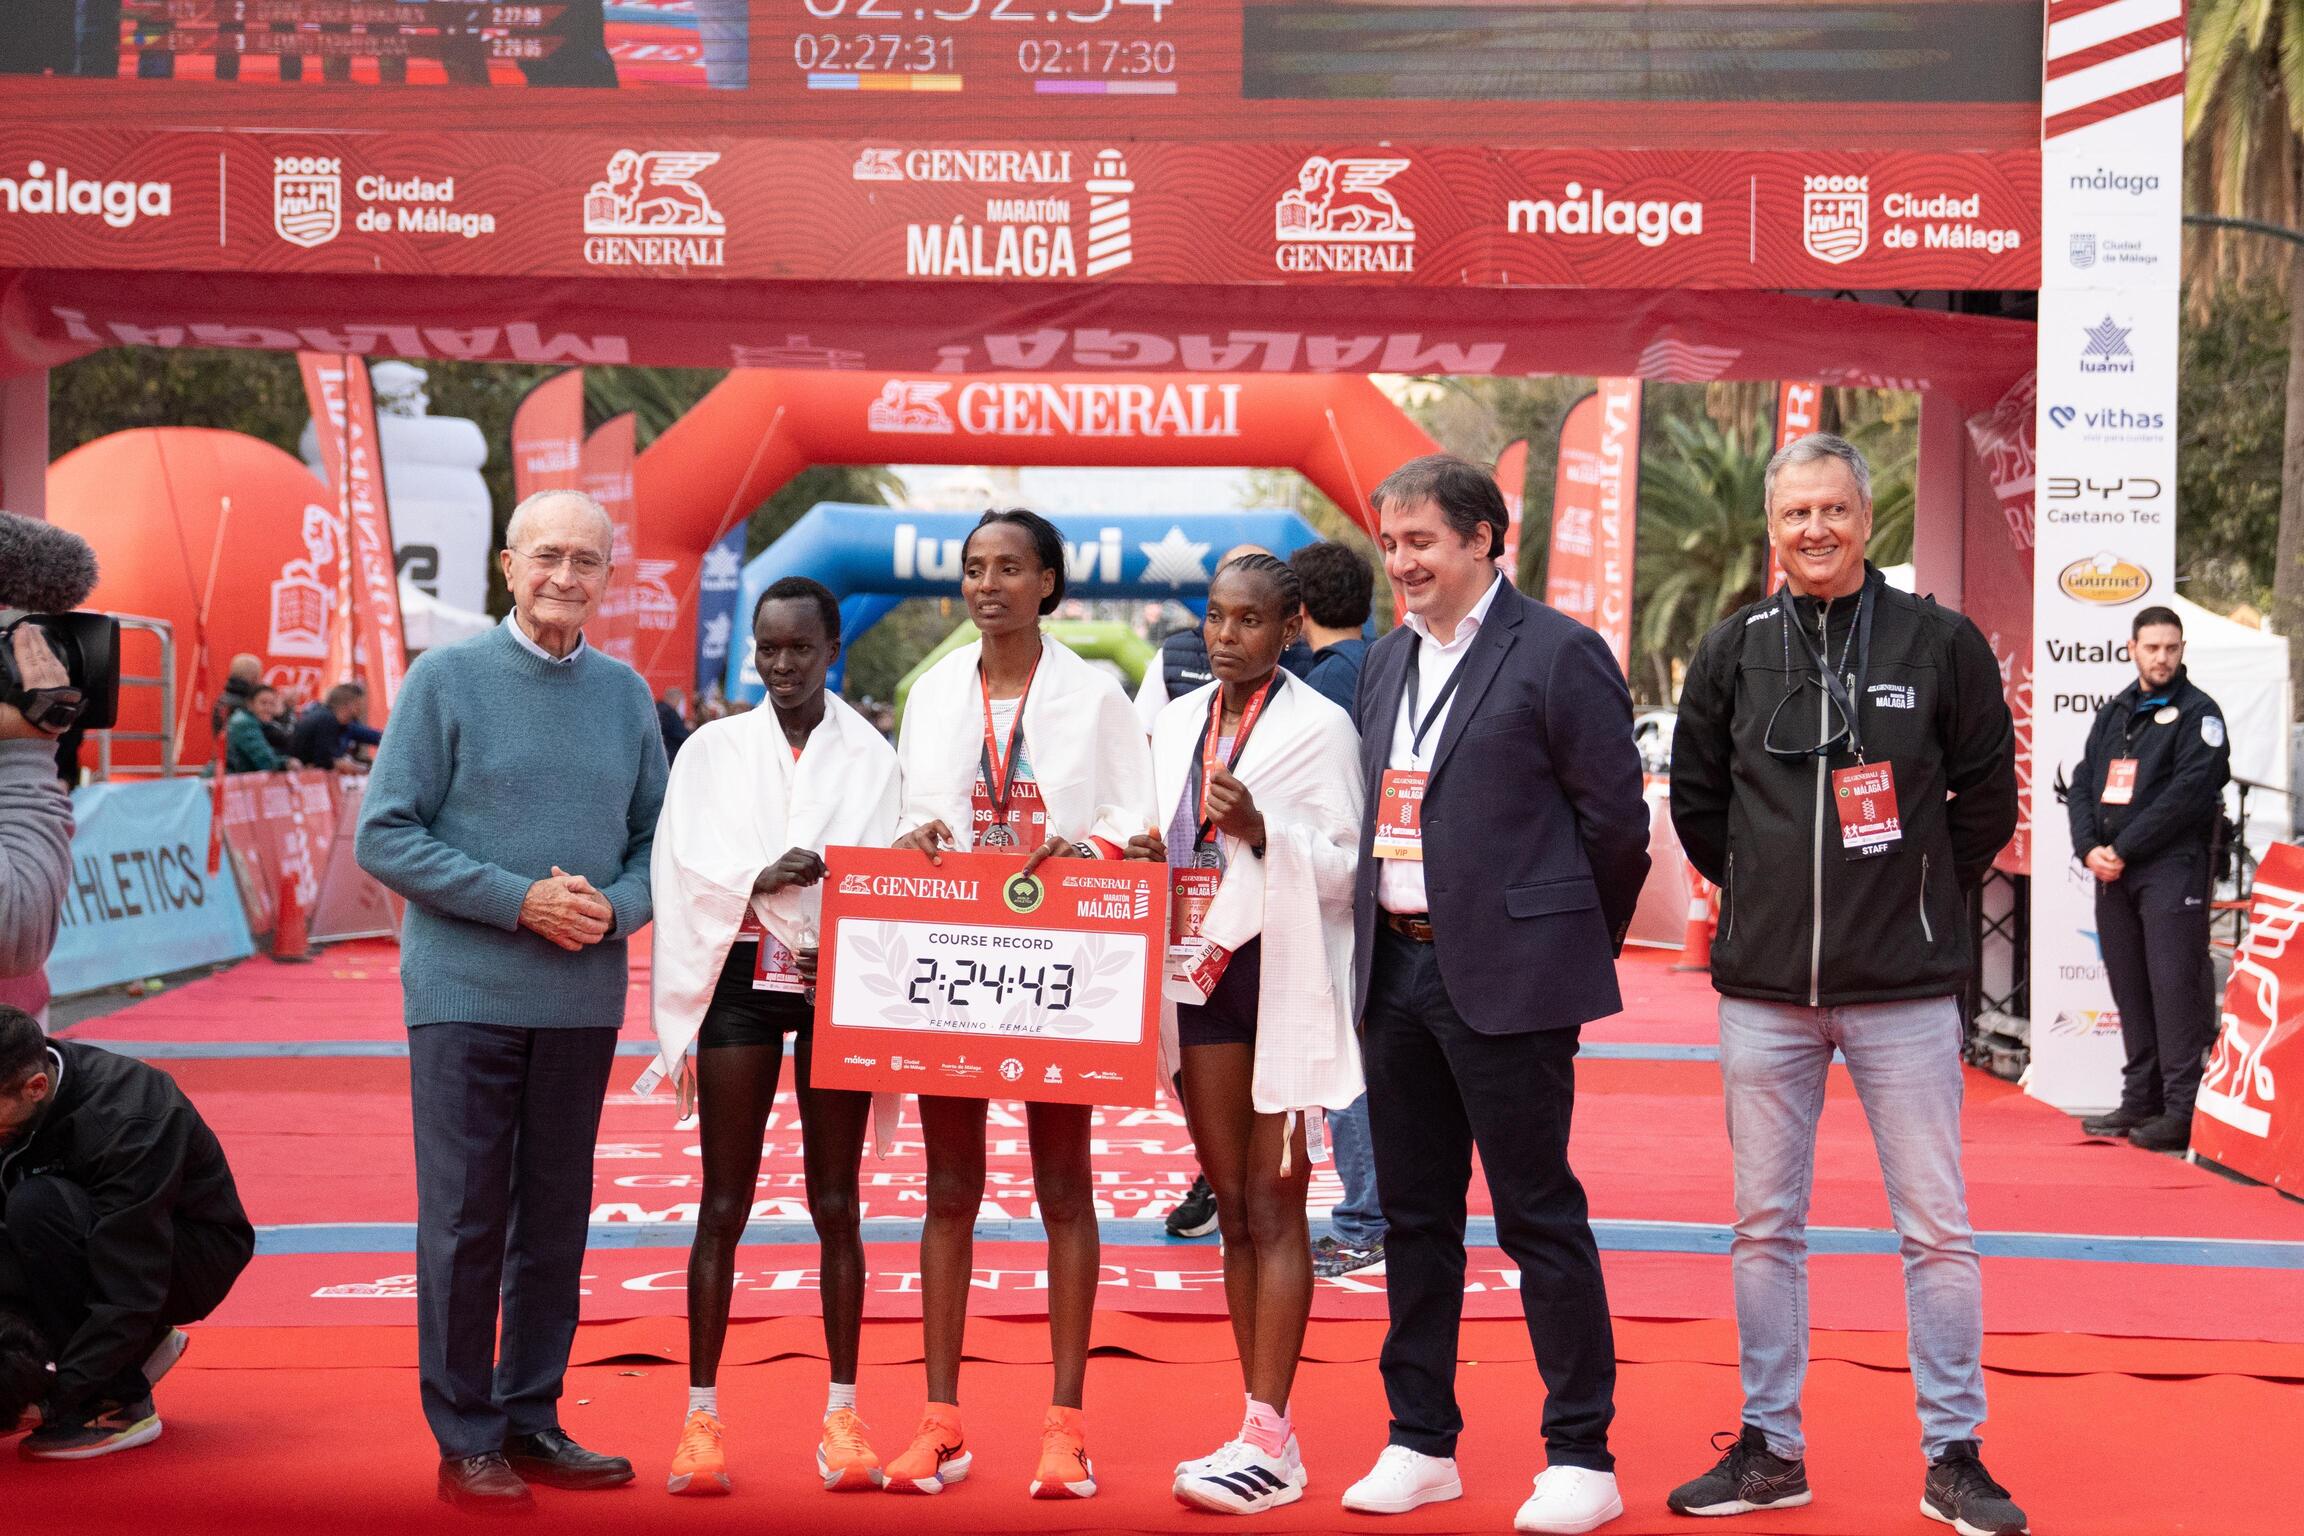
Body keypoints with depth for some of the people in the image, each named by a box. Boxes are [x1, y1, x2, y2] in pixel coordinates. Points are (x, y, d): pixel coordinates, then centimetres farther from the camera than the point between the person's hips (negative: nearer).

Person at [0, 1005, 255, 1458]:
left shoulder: (125, 1126, -32)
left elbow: (131, 1289, -32)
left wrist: (55, 1399, -34)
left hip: (194, 1258, -8)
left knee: (38, 1204, -30)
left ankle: (121, 1404, -19)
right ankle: (141, 1344, 5)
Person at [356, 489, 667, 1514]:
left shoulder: (626, 694, 9)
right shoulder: (447, 679, -2)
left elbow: (657, 838, 12)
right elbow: (384, 836, -6)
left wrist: (616, 908, -9)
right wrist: (519, 900, -14)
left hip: (584, 997, 4)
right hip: (467, 993, -4)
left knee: (556, 1221, 10)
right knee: (465, 1222, 0)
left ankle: (533, 1421, 22)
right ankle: (466, 1440, 11)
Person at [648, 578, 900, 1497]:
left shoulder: (870, 756, 7)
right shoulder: (714, 749, 9)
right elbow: (685, 865, -2)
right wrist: (764, 881, -20)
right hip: (740, 979, 0)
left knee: (836, 1204, 5)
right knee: (724, 1206, 2)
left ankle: (843, 1414, 12)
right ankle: (701, 1414, 8)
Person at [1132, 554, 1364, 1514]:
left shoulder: (1320, 727, -5)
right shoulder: (1178, 722, 13)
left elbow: (1348, 865, -9)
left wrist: (1263, 831, -23)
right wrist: (1144, 854, -2)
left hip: (1284, 980, -6)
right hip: (1200, 974, 6)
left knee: (1273, 1207, -6)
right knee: (1234, 1208, 9)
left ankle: (1270, 1438, -3)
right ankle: (1262, 1429, 16)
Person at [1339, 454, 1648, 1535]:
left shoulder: (1558, 653, -8)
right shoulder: (1385, 660, 14)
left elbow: (1616, 820, -6)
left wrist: (1568, 949, 2)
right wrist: (1377, 939, 12)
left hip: (1507, 977, -7)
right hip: (1395, 967, 7)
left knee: (1539, 1217, 0)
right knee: (1414, 1213, 13)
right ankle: (1421, 1442, 24)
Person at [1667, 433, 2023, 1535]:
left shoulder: (1940, 643, 0)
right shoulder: (1735, 650, 5)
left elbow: (1988, 796, 7)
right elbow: (1693, 798, 14)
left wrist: (1917, 896, 6)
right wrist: (1761, 892, 10)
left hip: (1903, 988, -2)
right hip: (1765, 987, 2)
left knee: (1937, 1227, 1)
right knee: (1764, 1224, 9)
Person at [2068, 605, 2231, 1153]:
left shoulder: (2197, 712, -2)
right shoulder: (2113, 712, 17)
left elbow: (2189, 792, -13)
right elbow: (2082, 783, 13)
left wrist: (2123, 848, -14)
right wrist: (2090, 847, -4)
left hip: (2172, 867, -6)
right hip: (2113, 873, 6)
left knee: (2175, 983, -9)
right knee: (2129, 987, 9)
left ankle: (2183, 1112, -8)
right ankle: (2140, 1101, 17)